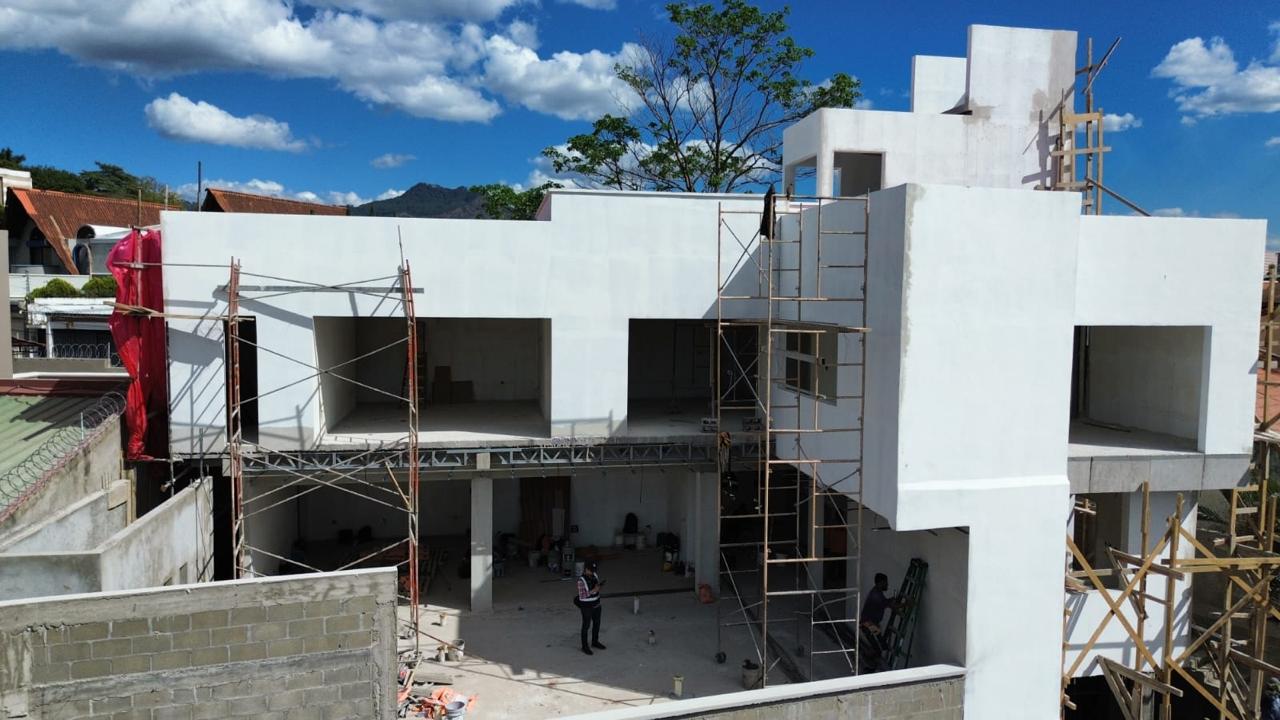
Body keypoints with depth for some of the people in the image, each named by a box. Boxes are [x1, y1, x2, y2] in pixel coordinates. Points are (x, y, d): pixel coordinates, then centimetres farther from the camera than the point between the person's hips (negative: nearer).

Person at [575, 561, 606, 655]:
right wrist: (592, 591, -30)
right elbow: (581, 596, -23)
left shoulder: (595, 575, -4)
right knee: (586, 626, 8)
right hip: (587, 607, -7)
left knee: (597, 623, 20)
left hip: (596, 605, 7)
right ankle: (585, 646, 24)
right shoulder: (581, 580, -24)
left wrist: (600, 585, -13)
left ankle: (595, 642, 41)